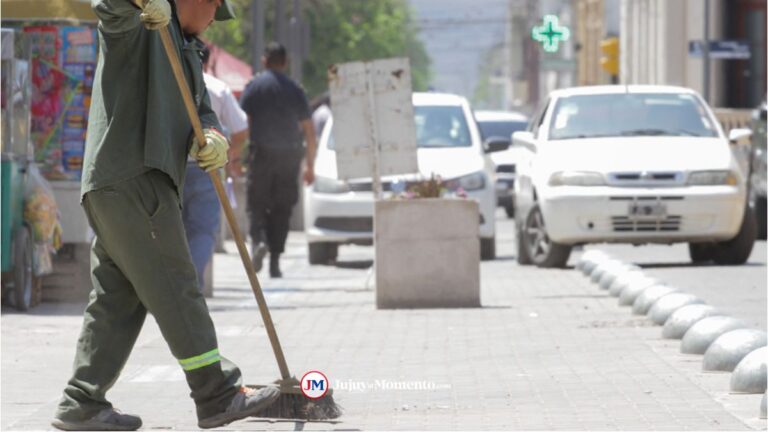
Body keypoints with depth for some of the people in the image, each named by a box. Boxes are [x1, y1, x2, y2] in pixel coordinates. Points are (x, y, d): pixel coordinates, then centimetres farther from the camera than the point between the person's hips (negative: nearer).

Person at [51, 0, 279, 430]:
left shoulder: (186, 51, 27)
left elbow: (200, 109, 17)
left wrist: (213, 137, -6)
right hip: (131, 179, -10)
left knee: (117, 298, 8)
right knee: (175, 289, -7)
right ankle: (218, 395, -6)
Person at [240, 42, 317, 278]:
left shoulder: (254, 86, 1)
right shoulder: (295, 90, 7)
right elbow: (309, 130, 7)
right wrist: (310, 165, 12)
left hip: (262, 152, -2)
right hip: (290, 153, 2)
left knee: (256, 204, 5)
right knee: (282, 209, 8)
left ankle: (259, 239, -24)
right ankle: (275, 262, 5)